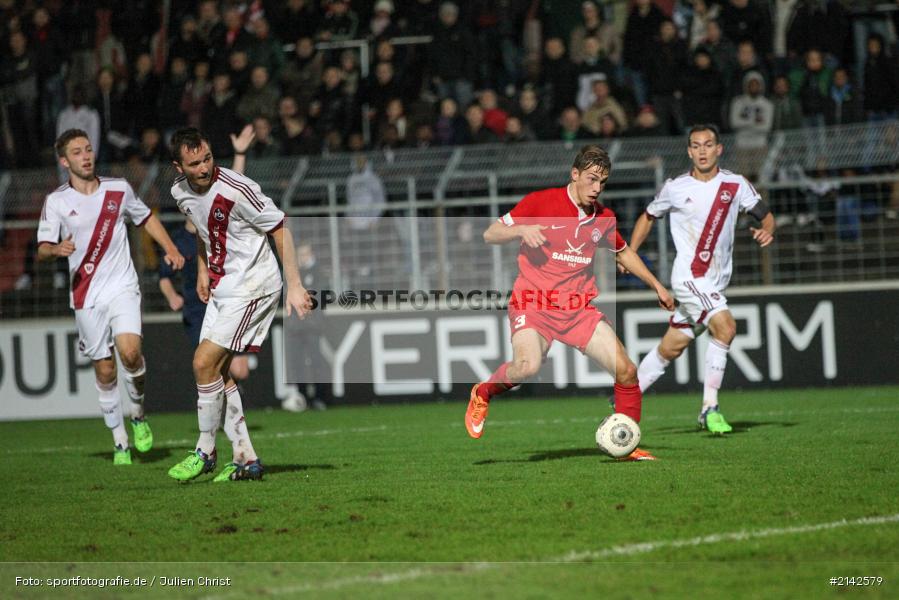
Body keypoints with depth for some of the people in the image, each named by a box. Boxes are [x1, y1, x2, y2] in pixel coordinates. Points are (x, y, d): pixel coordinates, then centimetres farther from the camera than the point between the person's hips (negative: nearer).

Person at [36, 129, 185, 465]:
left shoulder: (119, 189, 4)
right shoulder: (56, 201, -1)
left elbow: (146, 218, 21)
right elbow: (42, 249, -5)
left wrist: (170, 249, 11)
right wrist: (57, 249, -27)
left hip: (122, 288, 0)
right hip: (86, 296, 0)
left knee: (129, 352, -22)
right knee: (105, 371, 3)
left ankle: (138, 414, 4)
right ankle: (120, 443, 17)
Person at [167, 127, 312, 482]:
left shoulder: (238, 190, -22)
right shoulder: (181, 192, 1)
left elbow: (280, 230, -14)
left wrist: (294, 286, -17)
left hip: (253, 286, -8)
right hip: (221, 288, 8)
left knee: (204, 363, -13)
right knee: (218, 372, 5)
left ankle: (205, 452, 2)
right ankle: (246, 460, 11)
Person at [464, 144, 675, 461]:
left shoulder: (604, 217, 8)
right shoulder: (540, 202, -7)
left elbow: (623, 253, 29)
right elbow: (490, 235, -5)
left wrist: (657, 286, 27)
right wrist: (521, 230, -24)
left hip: (579, 309, 5)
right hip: (533, 302, -5)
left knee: (626, 372, -6)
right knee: (528, 366, -32)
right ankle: (482, 394, 1)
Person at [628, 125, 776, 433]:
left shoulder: (735, 184, 2)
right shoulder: (675, 188, -1)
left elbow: (766, 215, 7)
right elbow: (648, 216, 15)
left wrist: (766, 231, -15)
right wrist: (630, 252, 6)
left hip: (716, 281, 4)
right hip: (689, 276, -4)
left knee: (670, 349, 11)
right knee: (725, 326, -25)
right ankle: (709, 408, -18)